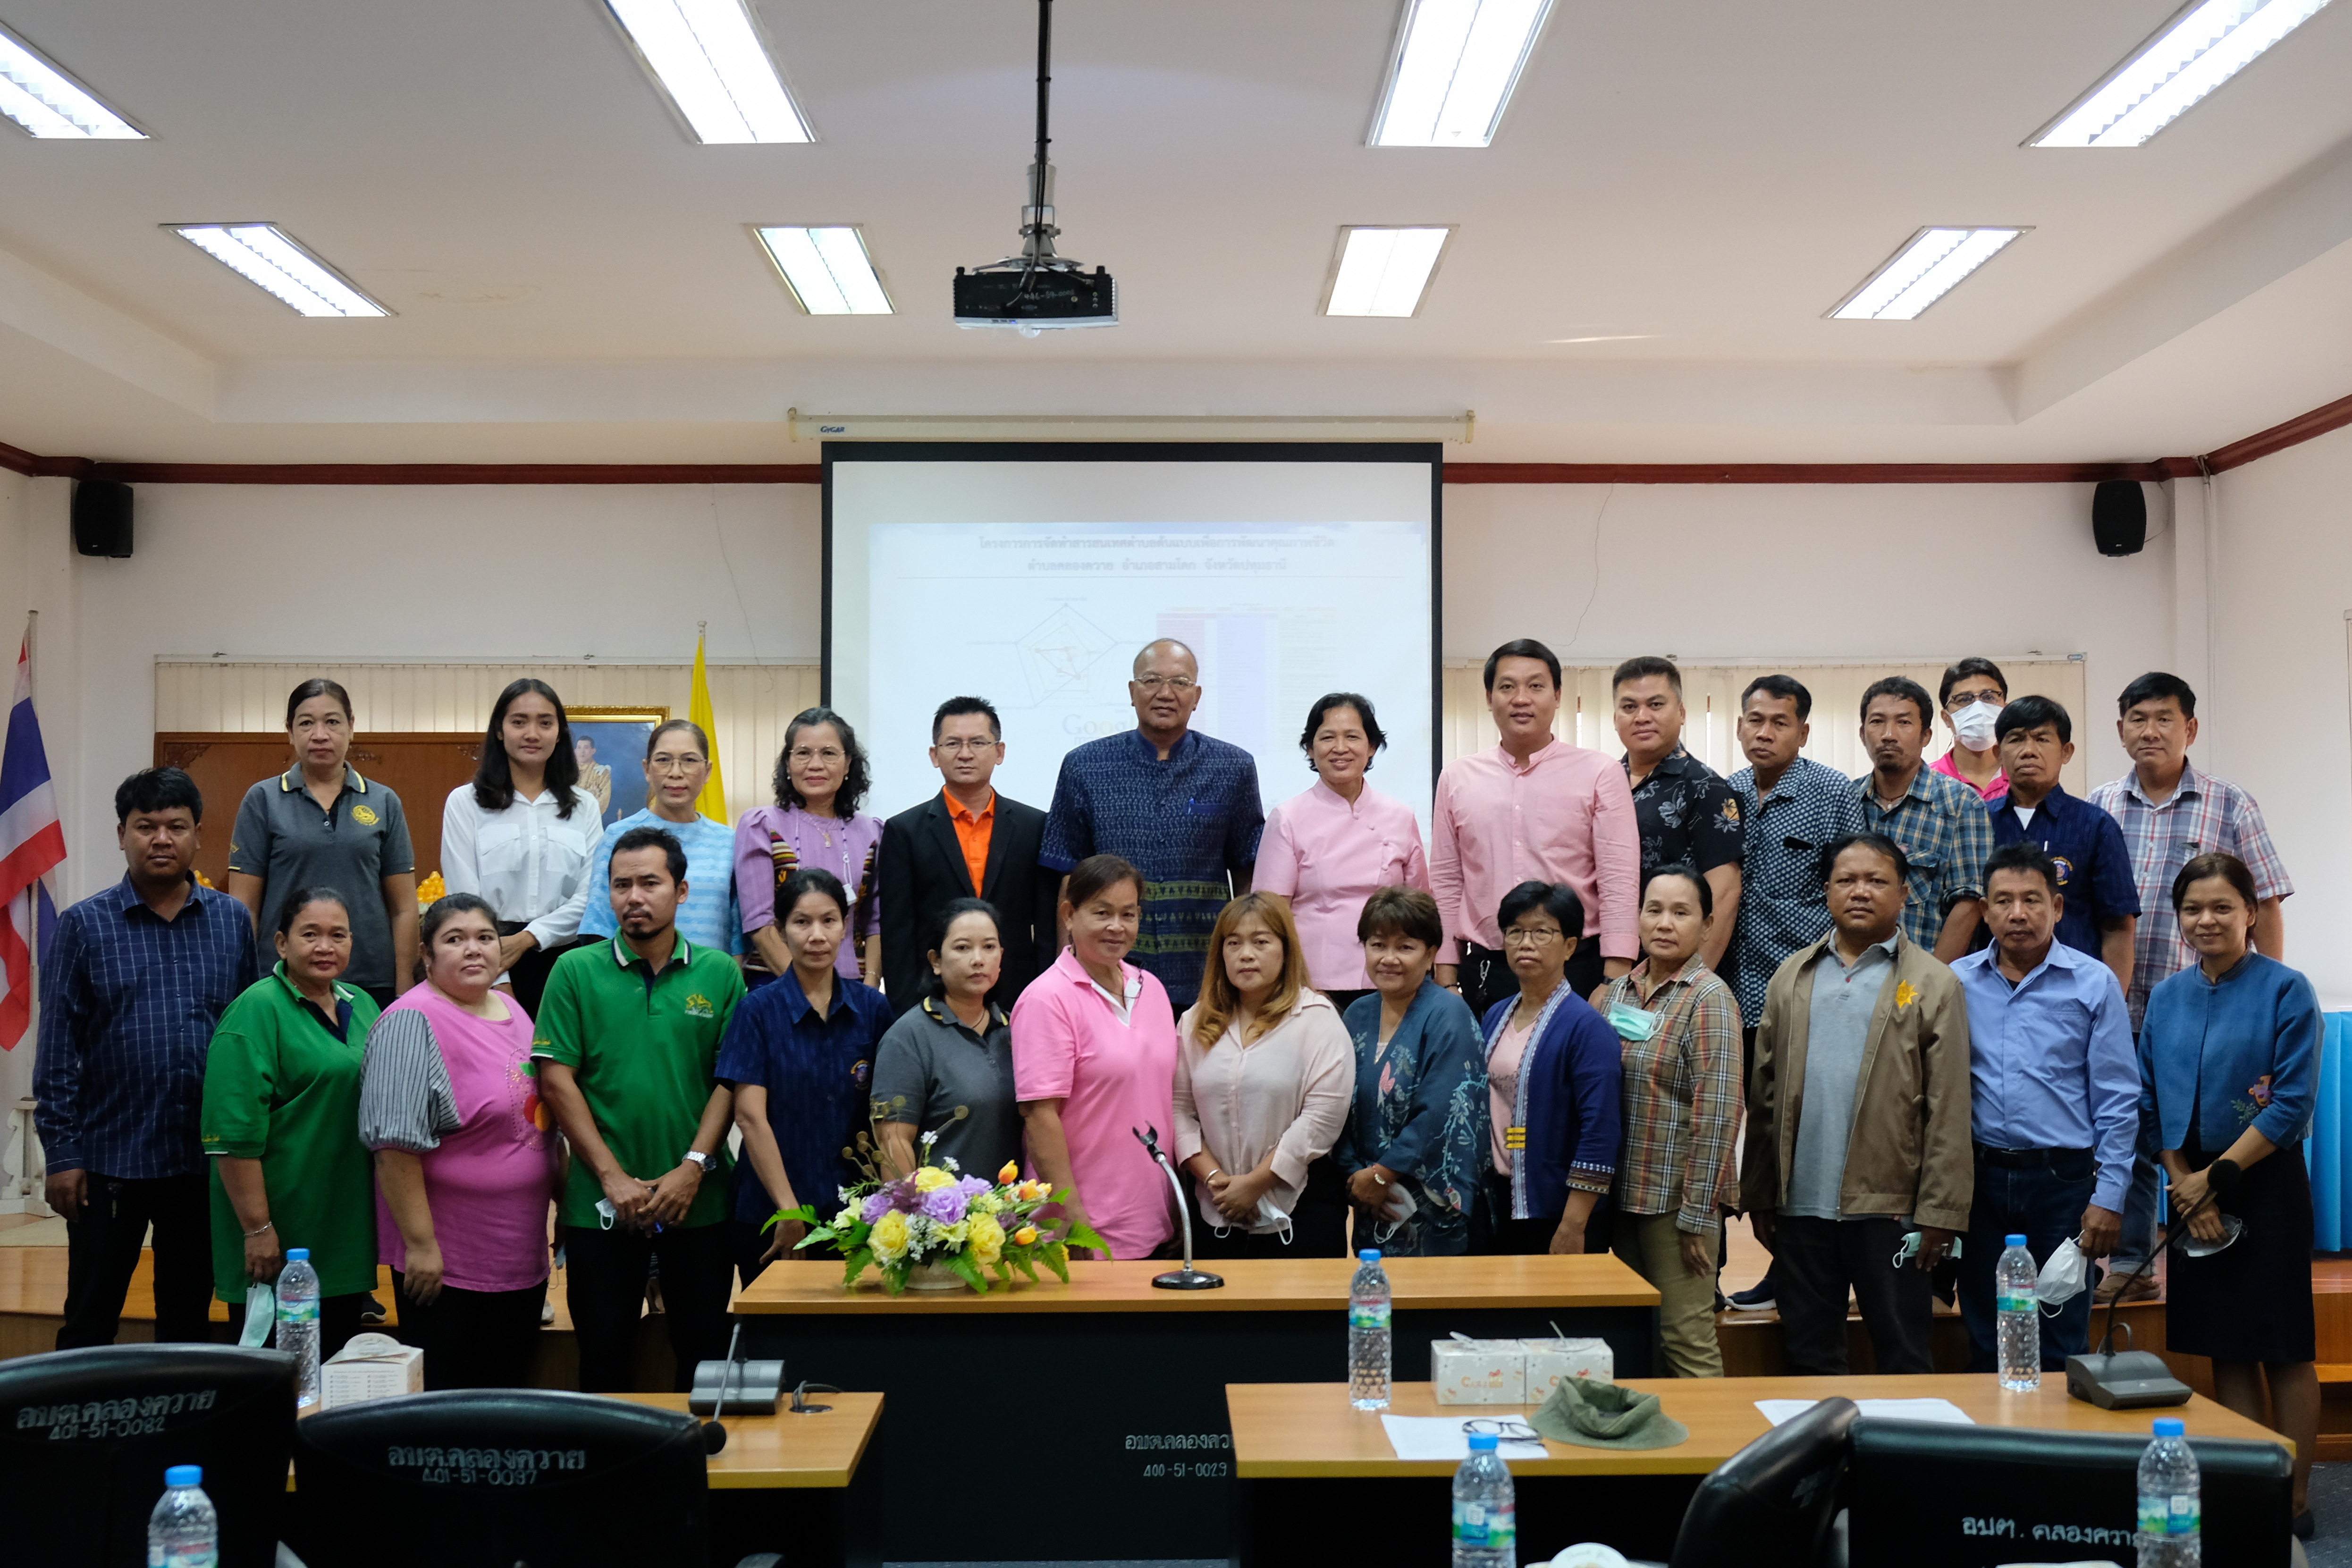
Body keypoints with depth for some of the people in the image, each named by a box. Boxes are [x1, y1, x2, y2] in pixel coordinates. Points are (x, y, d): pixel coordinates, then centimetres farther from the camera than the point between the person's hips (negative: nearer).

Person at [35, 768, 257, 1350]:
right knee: (90, 1322, 8)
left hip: (206, 1158, 2)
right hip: (111, 1157, -2)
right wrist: (62, 1154, -5)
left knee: (189, 1320, 13)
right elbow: (58, 1047, -1)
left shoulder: (232, 922, 4)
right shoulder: (83, 926, -1)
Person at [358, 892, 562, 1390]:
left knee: (510, 1393, 15)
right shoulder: (414, 1023, -15)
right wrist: (421, 1244, -21)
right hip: (446, 1259, -8)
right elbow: (395, 1143, -20)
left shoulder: (513, 1011, 11)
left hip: (523, 1255, 8)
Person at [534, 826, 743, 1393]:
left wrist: (693, 1168, -11)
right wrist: (613, 1177, -9)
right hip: (600, 1203, 0)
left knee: (705, 1356, 7)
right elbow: (556, 1080, -3)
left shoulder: (720, 974, 3)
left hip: (699, 1201, 0)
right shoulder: (575, 972, 1)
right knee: (603, 1357, 9)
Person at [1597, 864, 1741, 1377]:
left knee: (1687, 1338, -2)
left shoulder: (1709, 1000, -9)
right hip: (1623, 1194, 7)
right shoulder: (1619, 991, 10)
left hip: (1676, 1197, -6)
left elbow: (1718, 1113, -14)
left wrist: (1697, 1215, -16)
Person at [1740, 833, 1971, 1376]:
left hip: (1889, 1208, -3)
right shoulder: (1792, 977, 11)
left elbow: (1948, 1111, -4)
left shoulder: (1932, 984, 0)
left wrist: (1939, 1211, -10)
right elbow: (1763, 1096, 10)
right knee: (1809, 1360, 12)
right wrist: (1759, 1195, 6)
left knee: (1904, 1361, 6)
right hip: (1800, 1208, 3)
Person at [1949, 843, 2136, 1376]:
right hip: (1981, 1179, 2)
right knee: (1985, 1346, 10)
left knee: (2060, 1349, 2)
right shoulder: (1959, 982, 5)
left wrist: (2109, 1197, -6)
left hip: (2062, 1179, -2)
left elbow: (2118, 1101, -1)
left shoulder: (2093, 983, -1)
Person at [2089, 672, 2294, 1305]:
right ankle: (2128, 1265, 19)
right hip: (2117, 1009, 2)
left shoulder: (2229, 806, 2)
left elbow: (2265, 904, 1)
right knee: (2128, 1140, 9)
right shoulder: (2098, 808, 8)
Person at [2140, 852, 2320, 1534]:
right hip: (2193, 1190, 5)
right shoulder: (2166, 998, 7)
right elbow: (2155, 1103, 9)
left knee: (2284, 1349, 2)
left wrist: (2216, 1177, -13)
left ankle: (2293, 1500, 12)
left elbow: (2293, 1103, -13)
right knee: (2226, 1350, 9)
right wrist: (2184, 1185, -2)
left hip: (2266, 1184, -5)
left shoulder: (2286, 991, -8)